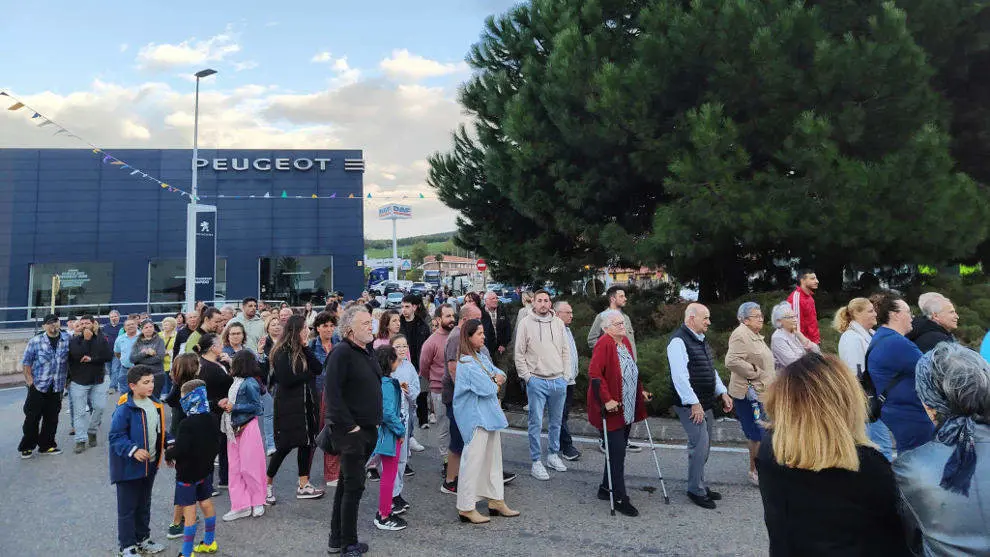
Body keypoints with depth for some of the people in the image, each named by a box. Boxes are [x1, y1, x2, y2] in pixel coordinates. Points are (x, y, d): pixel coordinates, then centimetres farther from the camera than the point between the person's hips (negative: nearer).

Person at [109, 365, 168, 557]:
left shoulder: (155, 405, 2)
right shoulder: (124, 409, -20)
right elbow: (116, 437, -20)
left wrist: (168, 447, 5)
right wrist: (133, 450, -29)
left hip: (150, 465, 7)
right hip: (129, 467, -7)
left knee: (144, 505, 20)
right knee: (127, 507, 6)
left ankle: (142, 539, 35)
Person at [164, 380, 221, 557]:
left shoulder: (187, 424, -24)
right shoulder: (210, 420, -1)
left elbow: (180, 450, -26)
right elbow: (216, 445, 7)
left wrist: (169, 454, -6)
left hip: (188, 473, -7)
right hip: (205, 470, 8)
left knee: (189, 511, 0)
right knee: (206, 503, 18)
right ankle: (209, 543, 33)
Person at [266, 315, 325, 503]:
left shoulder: (301, 351, 10)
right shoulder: (282, 353, -12)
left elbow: (318, 369, -2)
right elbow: (286, 380, -21)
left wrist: (305, 348, -10)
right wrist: (307, 374, -7)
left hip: (305, 404, 7)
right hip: (289, 406, -7)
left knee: (306, 442, 9)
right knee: (286, 445, -2)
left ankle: (304, 485, 18)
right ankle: (267, 485, 16)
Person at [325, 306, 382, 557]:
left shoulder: (367, 351, 13)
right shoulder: (341, 353, -15)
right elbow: (332, 393, -21)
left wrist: (375, 421, 15)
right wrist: (350, 426, -20)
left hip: (367, 430, 9)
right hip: (350, 431, -9)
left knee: (347, 484, 17)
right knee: (354, 486, -2)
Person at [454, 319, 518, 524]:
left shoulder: (482, 357, 11)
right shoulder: (466, 363, -19)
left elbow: (500, 374, 15)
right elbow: (487, 389, -23)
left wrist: (497, 378, -7)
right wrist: (495, 384, -1)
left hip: (489, 415, 10)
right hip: (476, 417, -10)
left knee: (494, 458, 16)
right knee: (473, 460, -3)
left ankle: (496, 501, 28)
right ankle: (466, 508, 8)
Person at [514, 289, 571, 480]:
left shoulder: (558, 323, 6)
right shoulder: (525, 323, -4)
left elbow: (565, 350, 12)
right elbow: (519, 354, -2)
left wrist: (565, 374, 5)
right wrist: (527, 376, -8)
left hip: (558, 380, 4)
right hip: (536, 381, -4)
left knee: (556, 422, 15)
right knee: (536, 423, -1)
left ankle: (553, 454, 31)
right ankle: (536, 462, 10)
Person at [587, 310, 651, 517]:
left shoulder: (626, 342, 10)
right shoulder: (604, 343, -16)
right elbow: (595, 374, -22)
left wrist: (641, 392, 18)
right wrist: (607, 400, -25)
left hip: (627, 410, 9)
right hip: (612, 409, -8)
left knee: (618, 451, 15)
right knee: (617, 452, -4)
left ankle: (606, 488, 30)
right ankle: (620, 499, 6)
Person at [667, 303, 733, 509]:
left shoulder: (701, 340, 13)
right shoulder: (679, 341, -17)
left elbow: (711, 369, 21)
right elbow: (680, 376, -23)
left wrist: (723, 393, 14)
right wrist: (694, 403, -22)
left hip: (705, 403, 9)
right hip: (690, 405, -9)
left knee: (704, 445, 15)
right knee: (700, 444, -8)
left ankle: (700, 485, 29)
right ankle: (696, 490, 8)